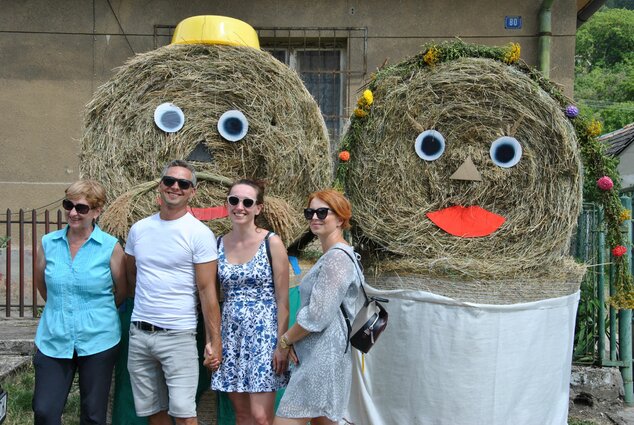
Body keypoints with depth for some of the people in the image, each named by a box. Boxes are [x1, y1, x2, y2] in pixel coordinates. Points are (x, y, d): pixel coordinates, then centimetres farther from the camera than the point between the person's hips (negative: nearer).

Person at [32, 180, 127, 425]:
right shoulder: (48, 243, 0)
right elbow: (40, 283, 16)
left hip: (98, 341, -2)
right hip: (53, 339, 2)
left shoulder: (110, 247, -8)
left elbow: (122, 292, 3)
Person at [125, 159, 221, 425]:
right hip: (138, 333, 5)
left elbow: (207, 290, -10)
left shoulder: (199, 233, -7)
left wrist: (214, 340, -12)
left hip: (178, 335, -5)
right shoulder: (139, 229, 7)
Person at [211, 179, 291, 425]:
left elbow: (282, 299, -7)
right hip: (231, 335, 4)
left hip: (263, 333, -4)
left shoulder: (271, 243, -7)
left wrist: (282, 344, -11)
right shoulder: (218, 245, 4)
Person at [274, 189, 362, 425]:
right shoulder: (332, 255, 17)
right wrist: (294, 342, 9)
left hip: (322, 358, -10)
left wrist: (286, 339, -6)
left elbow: (317, 316, -21)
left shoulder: (336, 258, -16)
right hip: (318, 355, 10)